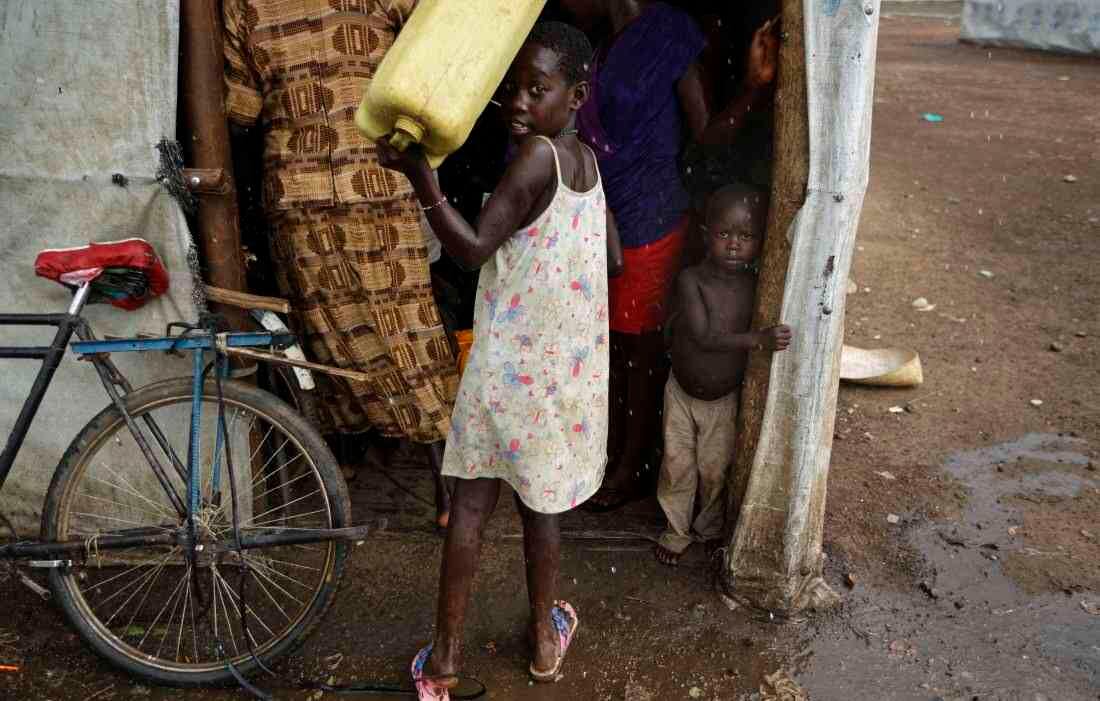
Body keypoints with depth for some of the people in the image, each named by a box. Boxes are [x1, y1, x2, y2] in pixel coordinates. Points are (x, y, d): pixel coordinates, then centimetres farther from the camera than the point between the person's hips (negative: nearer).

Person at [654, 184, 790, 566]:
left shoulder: (757, 286, -14)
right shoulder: (691, 280, -22)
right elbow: (703, 336, -31)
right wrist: (757, 339, -41)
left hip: (726, 398, 1)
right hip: (682, 394, -1)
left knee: (715, 470, 13)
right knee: (678, 466, 11)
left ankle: (710, 527, 40)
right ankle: (677, 530, 35)